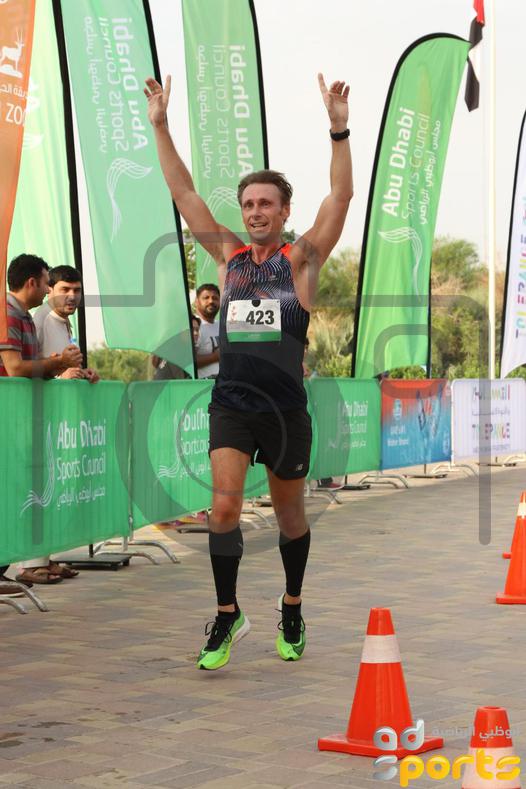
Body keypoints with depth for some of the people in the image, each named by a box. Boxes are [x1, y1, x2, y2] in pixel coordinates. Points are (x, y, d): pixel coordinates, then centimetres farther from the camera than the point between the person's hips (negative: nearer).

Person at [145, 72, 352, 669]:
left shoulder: (302, 258, 0)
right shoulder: (228, 255, 8)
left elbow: (341, 197, -11)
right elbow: (183, 192, 6)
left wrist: (339, 131, -23)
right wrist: (160, 125, 0)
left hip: (285, 407, -1)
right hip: (230, 402, 2)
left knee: (290, 514, 12)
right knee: (223, 508, -12)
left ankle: (292, 611, 30)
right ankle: (227, 615, 2)